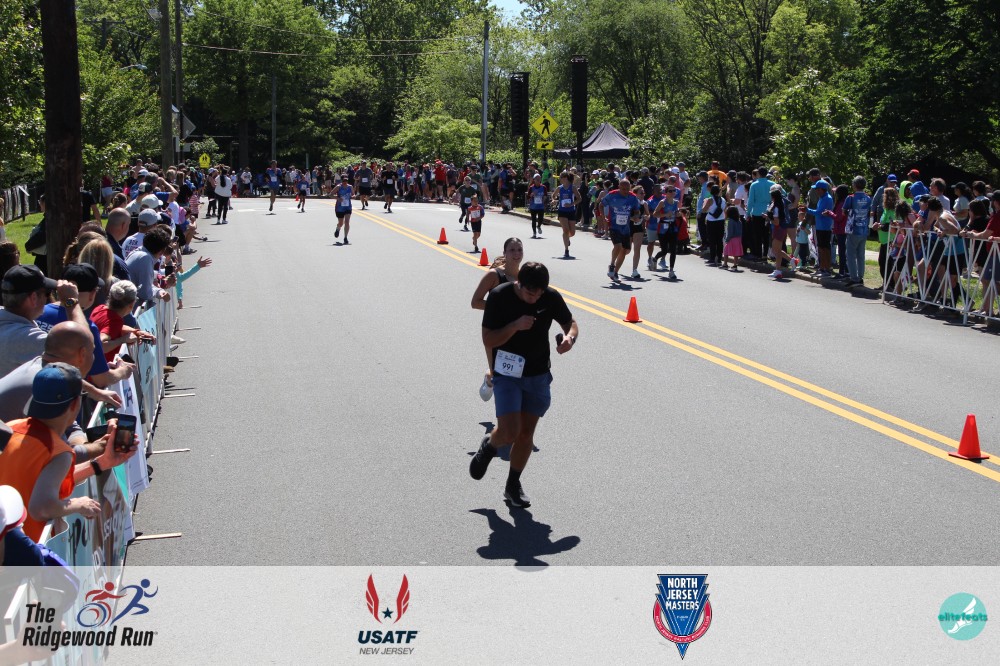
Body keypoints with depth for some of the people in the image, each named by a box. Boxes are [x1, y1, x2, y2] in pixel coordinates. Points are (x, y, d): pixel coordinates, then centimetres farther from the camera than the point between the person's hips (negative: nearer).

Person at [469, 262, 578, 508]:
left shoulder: (551, 297, -9)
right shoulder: (499, 296, -17)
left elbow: (570, 323, 7)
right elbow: (488, 340, -15)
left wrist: (569, 337, -16)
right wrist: (515, 326, -29)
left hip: (538, 375, 3)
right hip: (507, 374, -3)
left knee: (527, 433, 9)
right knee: (510, 432, -15)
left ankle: (513, 486, 28)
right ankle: (488, 446, 21)